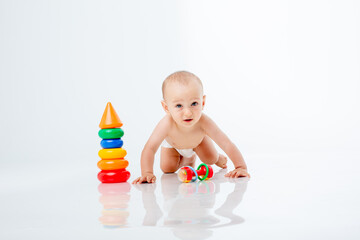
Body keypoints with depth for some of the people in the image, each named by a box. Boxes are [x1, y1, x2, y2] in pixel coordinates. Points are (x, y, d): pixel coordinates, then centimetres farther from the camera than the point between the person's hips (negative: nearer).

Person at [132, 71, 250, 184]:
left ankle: (217, 157, 39)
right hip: (172, 143, 0)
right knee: (168, 168, -1)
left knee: (211, 160, 2)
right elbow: (150, 149, -47)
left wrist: (241, 167, -49)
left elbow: (227, 144, -44)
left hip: (198, 139, 1)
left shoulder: (203, 122, -48)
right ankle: (187, 159, 30)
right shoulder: (167, 124, -51)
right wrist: (147, 174, -58)